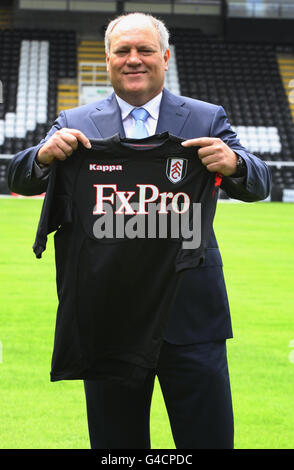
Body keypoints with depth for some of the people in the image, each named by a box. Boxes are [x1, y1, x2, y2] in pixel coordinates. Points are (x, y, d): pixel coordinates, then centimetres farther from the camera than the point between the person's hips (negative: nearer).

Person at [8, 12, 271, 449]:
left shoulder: (206, 119, 7)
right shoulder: (75, 125, 7)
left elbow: (258, 185, -2)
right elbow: (19, 180, 0)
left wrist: (233, 163, -26)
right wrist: (44, 154, -23)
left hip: (190, 314, -1)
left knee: (210, 439, 2)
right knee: (116, 444, 10)